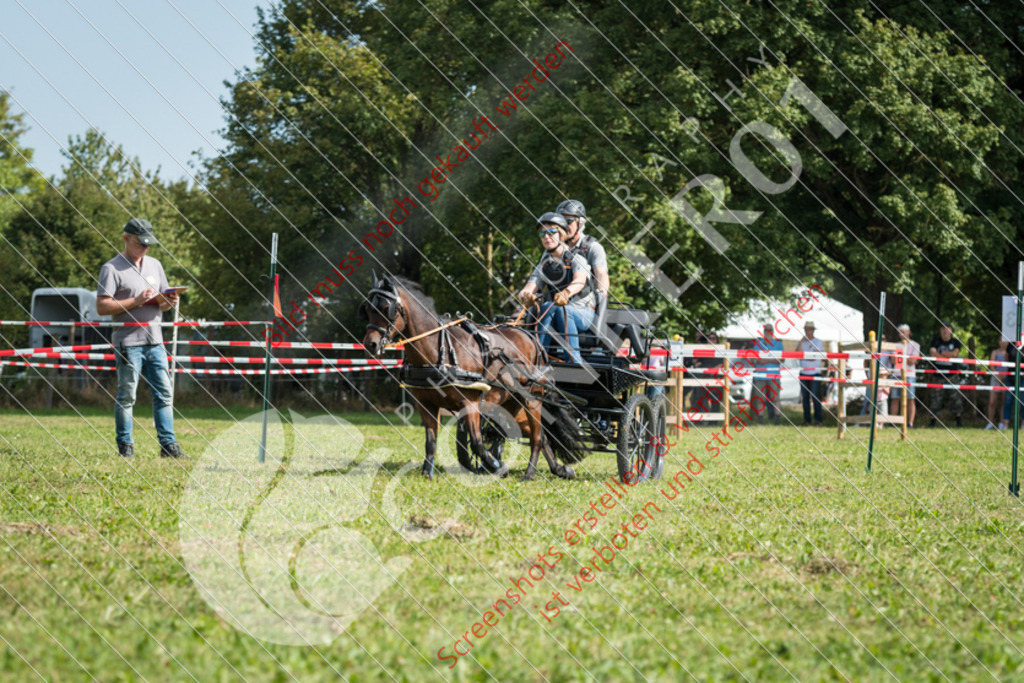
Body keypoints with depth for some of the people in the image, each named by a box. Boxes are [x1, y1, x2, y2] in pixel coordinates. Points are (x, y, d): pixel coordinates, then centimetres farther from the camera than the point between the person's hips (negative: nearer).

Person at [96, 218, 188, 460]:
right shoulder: (112, 269, -4)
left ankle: (168, 445, 6)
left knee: (164, 394, 3)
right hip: (128, 342, -6)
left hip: (155, 340, 6)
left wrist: (168, 301, -1)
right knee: (126, 397, -2)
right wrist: (136, 301, -18)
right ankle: (125, 447, 4)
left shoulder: (154, 265, 17)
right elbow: (102, 306, -11)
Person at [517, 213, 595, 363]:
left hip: (583, 313, -3)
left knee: (561, 309, -35)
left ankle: (574, 361, -38)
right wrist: (526, 296, -31)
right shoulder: (543, 265, 10)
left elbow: (580, 281, -24)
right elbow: (527, 290, -4)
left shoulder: (575, 259, -2)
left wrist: (566, 293, -48)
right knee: (547, 307, -31)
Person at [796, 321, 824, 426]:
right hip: (803, 373, 4)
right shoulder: (801, 342, 15)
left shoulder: (818, 342, 3)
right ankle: (806, 419, 8)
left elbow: (815, 357, -8)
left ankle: (818, 420, -7)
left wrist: (803, 357, -3)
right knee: (805, 398, 4)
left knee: (815, 397, -9)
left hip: (815, 373, -4)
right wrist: (801, 341, -6)